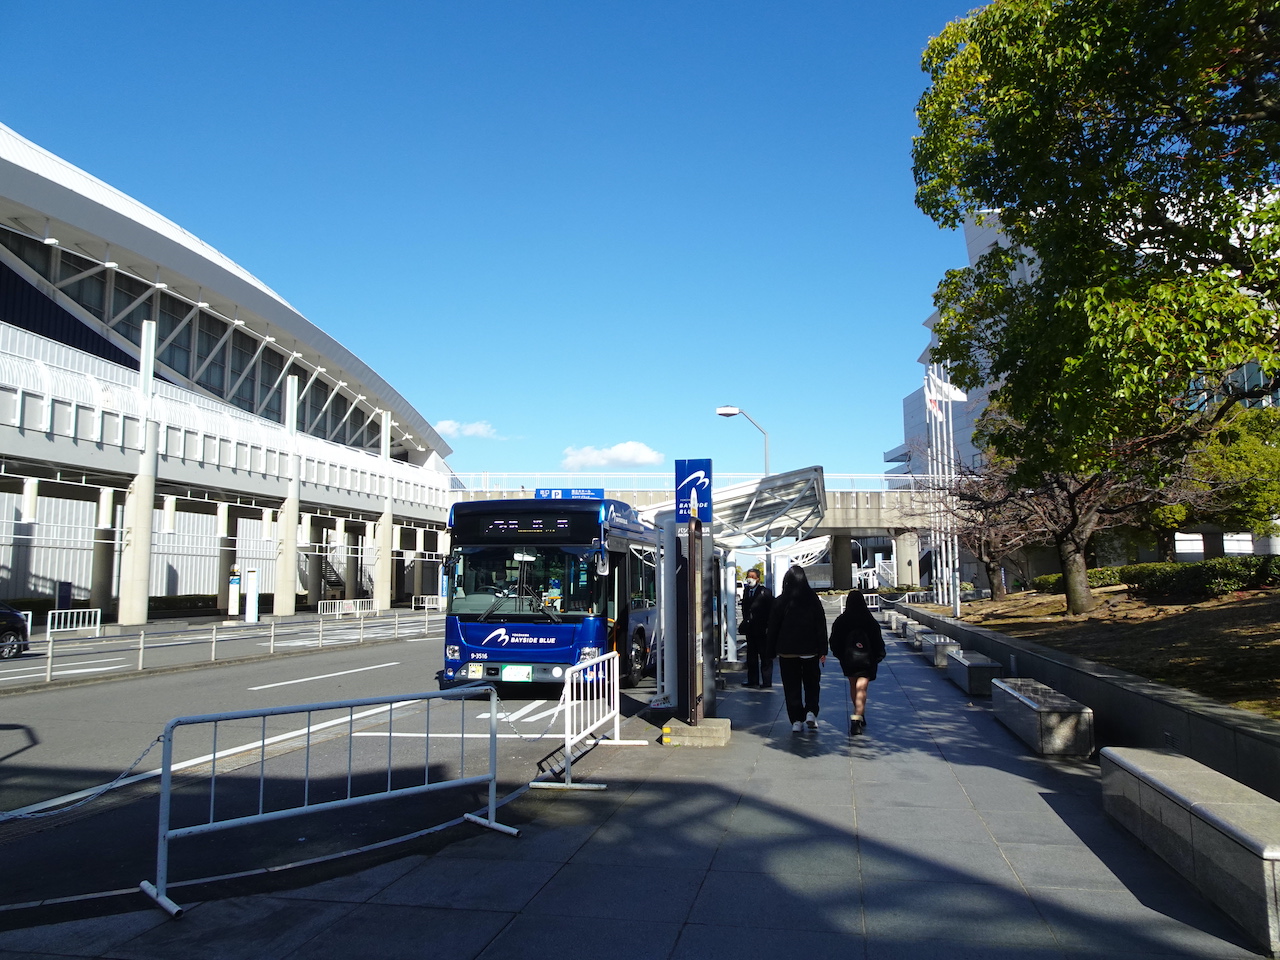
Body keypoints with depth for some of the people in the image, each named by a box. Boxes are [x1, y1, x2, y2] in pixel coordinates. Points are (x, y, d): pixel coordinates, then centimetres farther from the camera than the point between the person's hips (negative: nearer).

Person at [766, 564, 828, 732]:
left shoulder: (780, 601, -5)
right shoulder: (813, 600, -3)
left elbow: (773, 628, -1)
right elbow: (821, 627, -3)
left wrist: (771, 651, 8)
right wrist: (822, 651, 1)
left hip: (787, 651, -1)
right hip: (810, 650, 1)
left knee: (792, 686, 6)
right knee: (812, 684, 15)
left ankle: (796, 720, 4)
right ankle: (811, 712, -2)